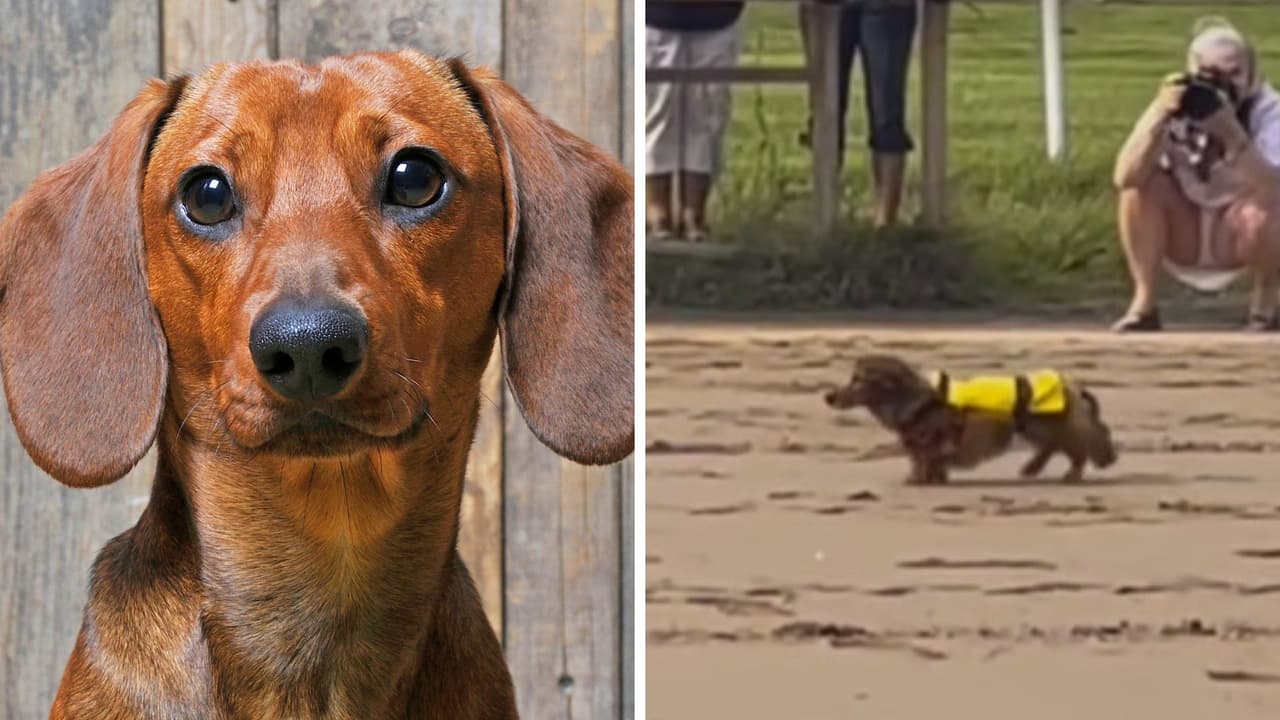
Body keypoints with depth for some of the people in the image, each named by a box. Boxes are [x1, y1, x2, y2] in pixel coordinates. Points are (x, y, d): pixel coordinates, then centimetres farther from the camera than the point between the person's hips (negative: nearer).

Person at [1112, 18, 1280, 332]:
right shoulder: (1175, 107, -17)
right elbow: (1124, 177, -31)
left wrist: (1231, 134, -51)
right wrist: (1159, 117, -43)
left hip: (1239, 238, -2)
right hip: (1183, 237, 2)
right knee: (1142, 182, -25)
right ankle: (1143, 305, -15)